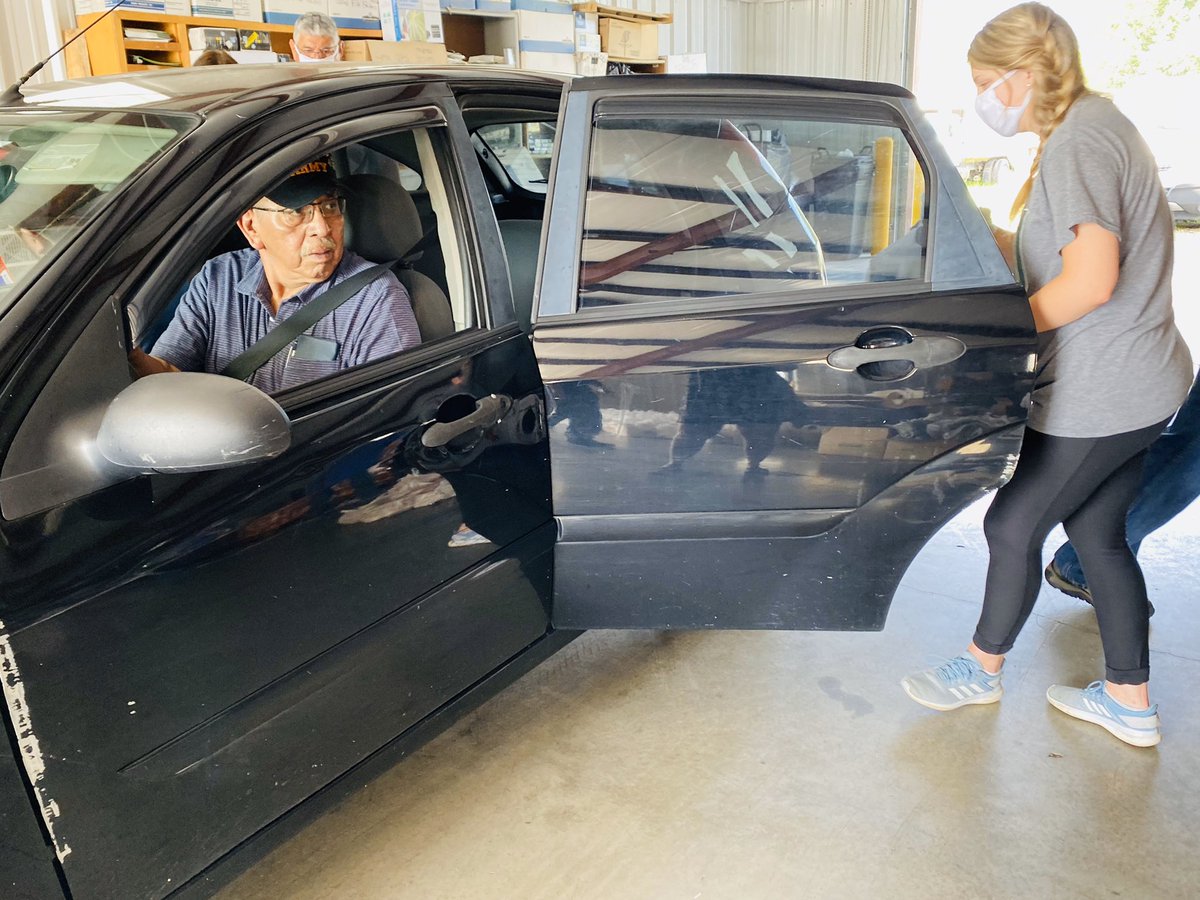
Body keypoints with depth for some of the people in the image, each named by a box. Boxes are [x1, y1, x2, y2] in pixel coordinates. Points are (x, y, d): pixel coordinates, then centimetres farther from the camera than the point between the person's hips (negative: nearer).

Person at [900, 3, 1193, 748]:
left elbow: (1091, 279, -29)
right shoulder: (1091, 125, 12)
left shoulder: (1078, 143, -20)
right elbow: (1047, 249, 15)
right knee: (1097, 532, 17)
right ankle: (1130, 702, 30)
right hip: (1137, 384, 10)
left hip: (1101, 394, -10)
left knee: (1014, 525, 5)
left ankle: (982, 667, 27)